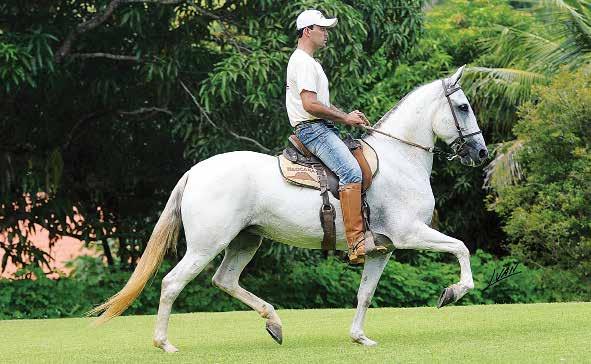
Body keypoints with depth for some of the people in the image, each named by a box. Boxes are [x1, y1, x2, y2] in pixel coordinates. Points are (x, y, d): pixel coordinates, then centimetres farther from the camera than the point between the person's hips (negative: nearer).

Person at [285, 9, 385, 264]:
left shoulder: (310, 62, 24)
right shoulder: (302, 62, -11)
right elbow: (310, 104, -21)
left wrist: (348, 114, 13)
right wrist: (345, 118, -12)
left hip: (322, 128, 12)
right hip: (312, 129, -11)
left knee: (361, 167, 13)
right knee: (351, 171, -27)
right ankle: (356, 241, -34)